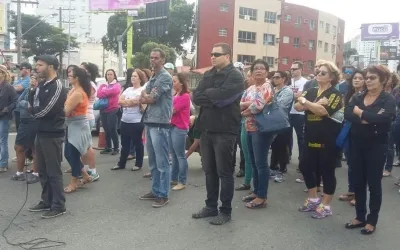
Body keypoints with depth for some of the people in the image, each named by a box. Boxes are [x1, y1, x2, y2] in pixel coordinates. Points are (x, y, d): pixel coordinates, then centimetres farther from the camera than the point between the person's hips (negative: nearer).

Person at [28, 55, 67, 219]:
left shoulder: (57, 86, -14)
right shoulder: (41, 85, 14)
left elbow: (45, 111, -20)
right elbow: (33, 105, 11)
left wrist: (32, 110, 0)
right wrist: (31, 91, -6)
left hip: (53, 135, -9)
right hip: (41, 133, 9)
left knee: (54, 171, -2)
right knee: (43, 171, 15)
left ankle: (58, 206, 8)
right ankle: (47, 201, 28)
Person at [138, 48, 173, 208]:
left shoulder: (165, 77, -8)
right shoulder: (153, 78, 19)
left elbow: (150, 98, -13)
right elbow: (142, 99, 12)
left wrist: (145, 96, 7)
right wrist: (147, 97, -8)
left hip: (159, 124, -9)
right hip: (149, 122, 9)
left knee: (162, 162, -3)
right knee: (153, 162, 14)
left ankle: (163, 195, 3)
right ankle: (155, 191, 24)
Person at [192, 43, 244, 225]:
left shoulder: (235, 76, -7)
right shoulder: (208, 75, 14)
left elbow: (221, 96, -22)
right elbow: (196, 97, 2)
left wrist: (206, 93, -5)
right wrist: (214, 97, -14)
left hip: (224, 131, -7)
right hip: (206, 129, 7)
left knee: (224, 172, 2)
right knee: (209, 171, 14)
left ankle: (226, 211, 15)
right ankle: (211, 206, 27)